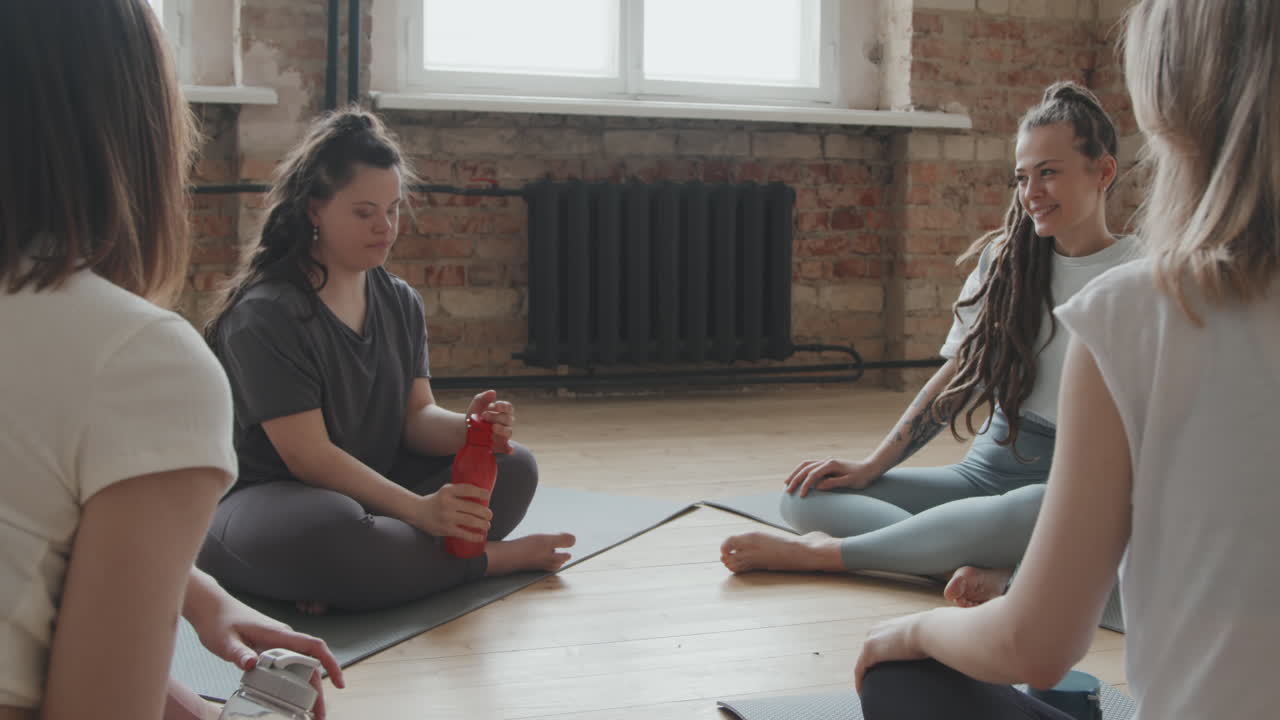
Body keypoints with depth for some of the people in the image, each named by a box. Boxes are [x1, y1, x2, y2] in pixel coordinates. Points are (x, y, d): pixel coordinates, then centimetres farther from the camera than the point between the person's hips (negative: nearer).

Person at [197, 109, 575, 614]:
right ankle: (493, 558, -16)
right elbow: (307, 455, -22)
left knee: (515, 468, -7)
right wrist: (419, 508, -30)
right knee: (331, 529, -42)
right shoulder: (266, 316, -17)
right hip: (266, 501, -8)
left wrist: (468, 428, -21)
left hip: (371, 491, 8)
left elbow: (416, 416, 3)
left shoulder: (400, 302, 8)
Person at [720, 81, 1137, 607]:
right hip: (987, 470, 5)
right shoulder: (1005, 258, 11)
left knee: (1039, 513, -43)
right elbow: (958, 376, 11)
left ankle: (822, 552, -27)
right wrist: (872, 466, 3)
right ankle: (982, 563, -31)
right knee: (804, 497, -11)